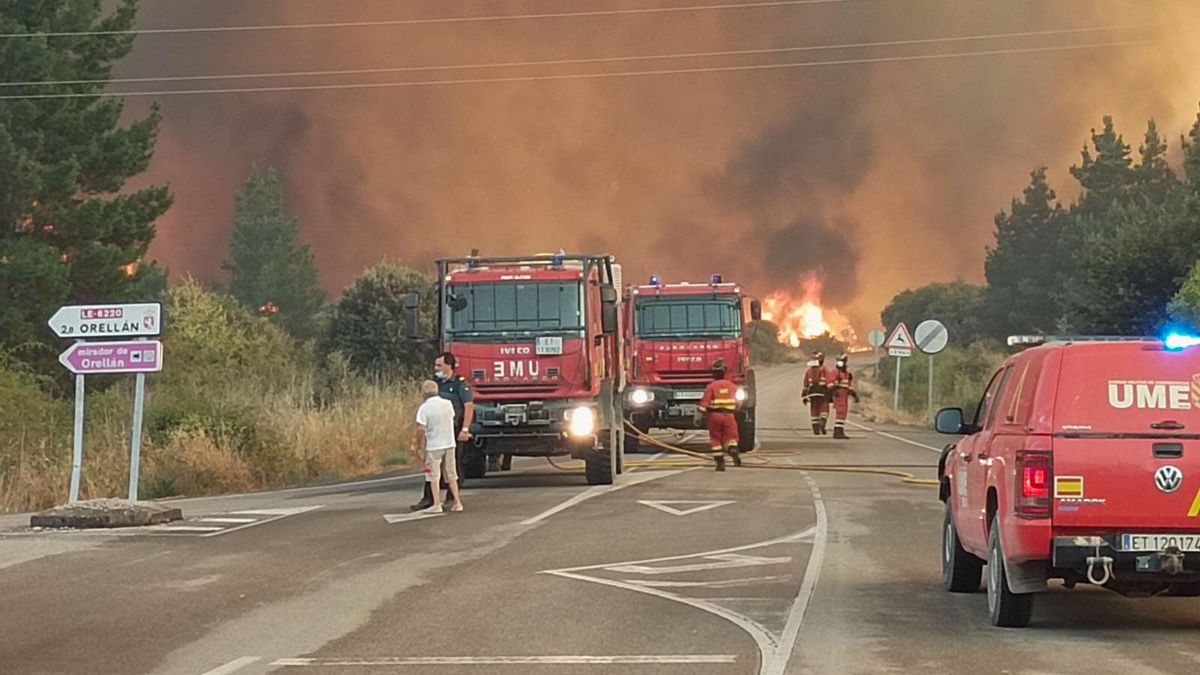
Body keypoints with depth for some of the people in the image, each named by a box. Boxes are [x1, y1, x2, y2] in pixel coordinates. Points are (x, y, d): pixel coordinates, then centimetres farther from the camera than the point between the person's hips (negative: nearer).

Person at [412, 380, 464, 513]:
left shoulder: (424, 408, -14)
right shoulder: (448, 404, 3)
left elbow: (421, 429, -19)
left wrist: (418, 447, -9)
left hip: (433, 446, -5)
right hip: (450, 444, 5)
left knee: (434, 477, 4)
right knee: (451, 475, 13)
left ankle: (437, 504, -2)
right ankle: (457, 503, 11)